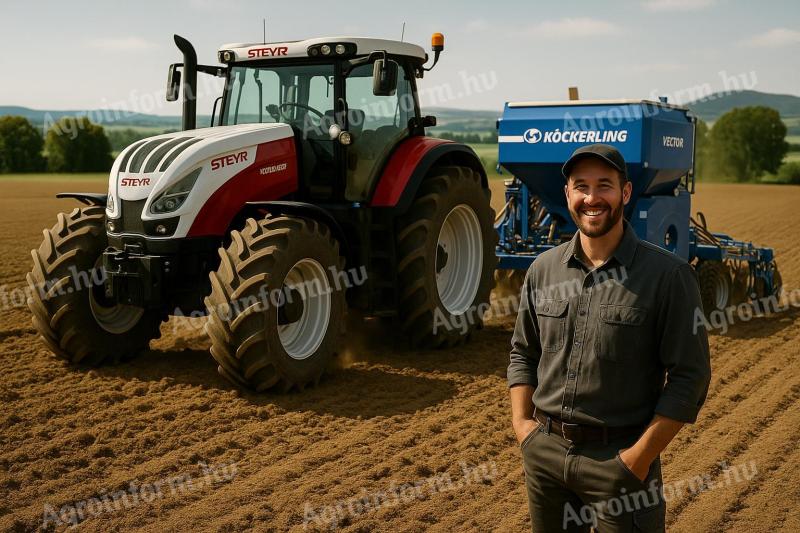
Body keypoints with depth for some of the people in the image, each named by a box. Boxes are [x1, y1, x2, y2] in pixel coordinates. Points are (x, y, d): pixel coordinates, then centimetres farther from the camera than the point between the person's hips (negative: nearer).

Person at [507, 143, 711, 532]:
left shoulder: (667, 275, -10)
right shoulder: (543, 269, 3)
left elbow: (689, 375, -10)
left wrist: (641, 456, -13)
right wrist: (521, 421, 2)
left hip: (619, 458, -4)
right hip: (544, 451, 4)